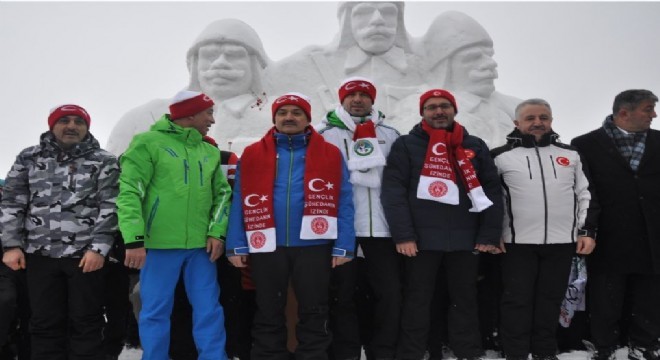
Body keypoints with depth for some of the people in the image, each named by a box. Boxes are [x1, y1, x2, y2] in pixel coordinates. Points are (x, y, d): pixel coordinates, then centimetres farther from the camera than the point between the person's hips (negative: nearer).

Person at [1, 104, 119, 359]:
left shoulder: (103, 161, 3)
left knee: (85, 322, 3)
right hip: (40, 254, 3)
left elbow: (110, 207, -4)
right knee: (45, 323, 8)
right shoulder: (29, 158, 12)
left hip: (86, 255, -2)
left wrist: (99, 247, -13)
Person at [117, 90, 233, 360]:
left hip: (201, 245, 5)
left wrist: (217, 232, -1)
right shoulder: (148, 143, -4)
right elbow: (129, 192, -9)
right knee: (156, 311, 6)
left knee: (209, 309, 8)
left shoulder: (210, 152, 13)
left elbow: (222, 193, 15)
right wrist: (134, 239, -18)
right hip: (160, 244, -4)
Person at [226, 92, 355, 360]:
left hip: (313, 245, -1)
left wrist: (343, 246, -8)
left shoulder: (331, 154, 2)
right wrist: (236, 245, -5)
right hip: (266, 246, 1)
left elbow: (343, 202, -1)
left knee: (313, 314, 10)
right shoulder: (252, 155, 5)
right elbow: (240, 202, 3)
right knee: (268, 314, 14)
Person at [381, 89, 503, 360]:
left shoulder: (475, 146, 12)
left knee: (465, 300, 11)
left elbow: (493, 191, 8)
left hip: (465, 240, 3)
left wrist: (490, 235, -2)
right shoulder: (406, 145, 4)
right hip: (421, 240, -2)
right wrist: (402, 235, -14)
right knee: (417, 301, 5)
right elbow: (392, 190, -5)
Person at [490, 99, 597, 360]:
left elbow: (585, 194, 13)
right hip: (517, 242, -3)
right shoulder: (501, 156, 1)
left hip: (562, 241, 3)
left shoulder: (571, 155, 10)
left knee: (551, 300, 11)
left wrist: (588, 231, 6)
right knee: (517, 300, 2)